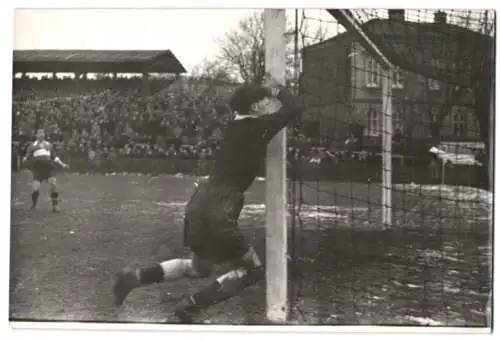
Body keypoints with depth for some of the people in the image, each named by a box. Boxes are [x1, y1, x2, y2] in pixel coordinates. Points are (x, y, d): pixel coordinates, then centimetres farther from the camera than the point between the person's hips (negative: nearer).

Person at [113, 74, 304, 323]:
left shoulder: (238, 126, 12)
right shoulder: (256, 128, -12)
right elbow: (295, 108, -9)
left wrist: (272, 92, 23)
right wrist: (278, 88, 7)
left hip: (202, 201, 9)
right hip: (217, 210, -9)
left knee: (200, 267, 26)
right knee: (253, 270, 6)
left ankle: (135, 276, 16)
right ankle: (190, 307, 1)